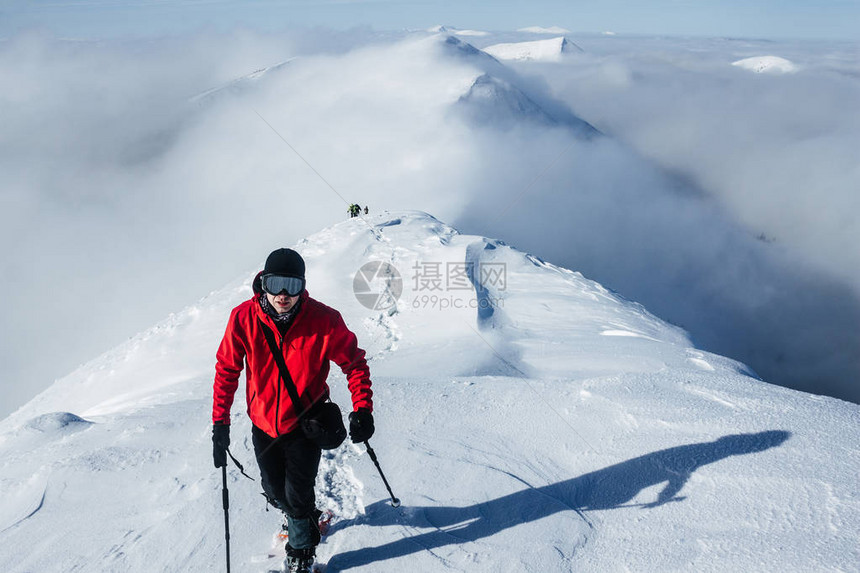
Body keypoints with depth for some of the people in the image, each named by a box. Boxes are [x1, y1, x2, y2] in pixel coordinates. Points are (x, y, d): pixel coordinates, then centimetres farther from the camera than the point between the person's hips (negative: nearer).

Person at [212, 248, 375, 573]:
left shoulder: (323, 320, -23)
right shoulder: (244, 319, -18)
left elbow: (354, 362, -9)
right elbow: (227, 369, -5)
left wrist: (362, 408, -17)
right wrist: (220, 422, -5)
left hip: (305, 422, -3)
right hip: (263, 424, 3)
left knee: (297, 495, -1)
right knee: (275, 492, 18)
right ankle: (305, 517, 53)